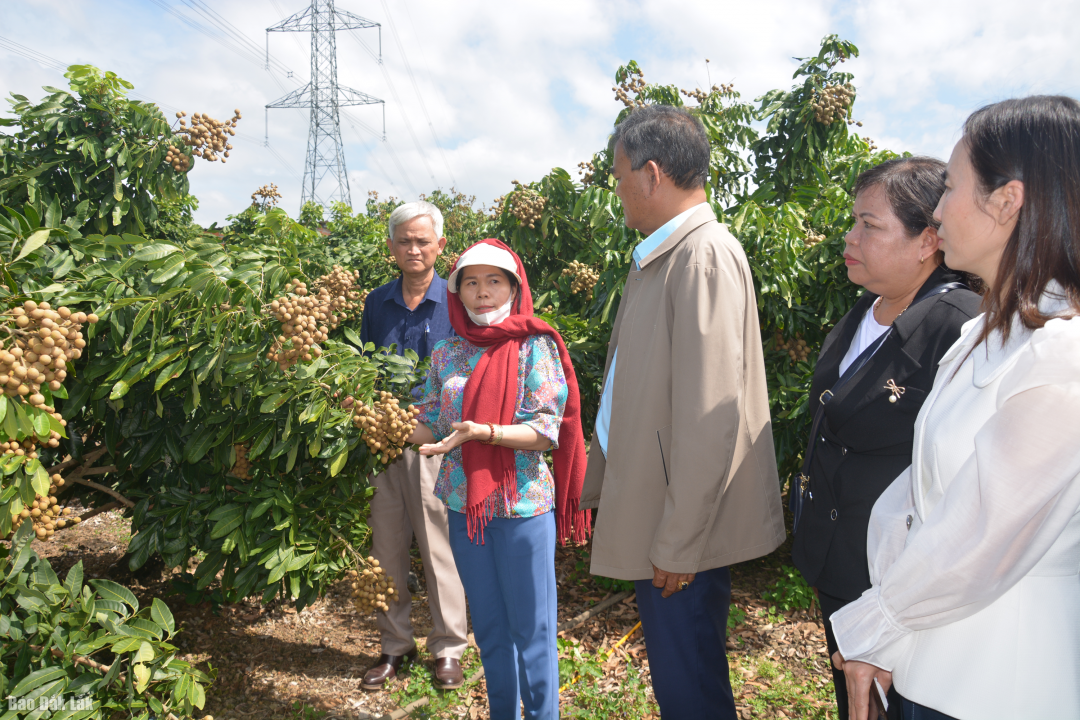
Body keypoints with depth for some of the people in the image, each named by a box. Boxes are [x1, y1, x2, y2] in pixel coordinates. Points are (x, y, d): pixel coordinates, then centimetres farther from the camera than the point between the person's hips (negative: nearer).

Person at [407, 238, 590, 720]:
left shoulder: (535, 347, -8)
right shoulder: (446, 355, 6)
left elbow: (547, 431, -15)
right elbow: (431, 428, 9)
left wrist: (482, 432, -27)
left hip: (522, 505, -4)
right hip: (464, 505, 5)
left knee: (530, 628, 7)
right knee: (488, 627, 18)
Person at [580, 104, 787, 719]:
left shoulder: (706, 257, -18)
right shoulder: (659, 258, 12)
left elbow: (711, 417, -23)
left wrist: (677, 545, -20)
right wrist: (598, 484, 20)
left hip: (683, 533, -9)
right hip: (655, 516, 9)